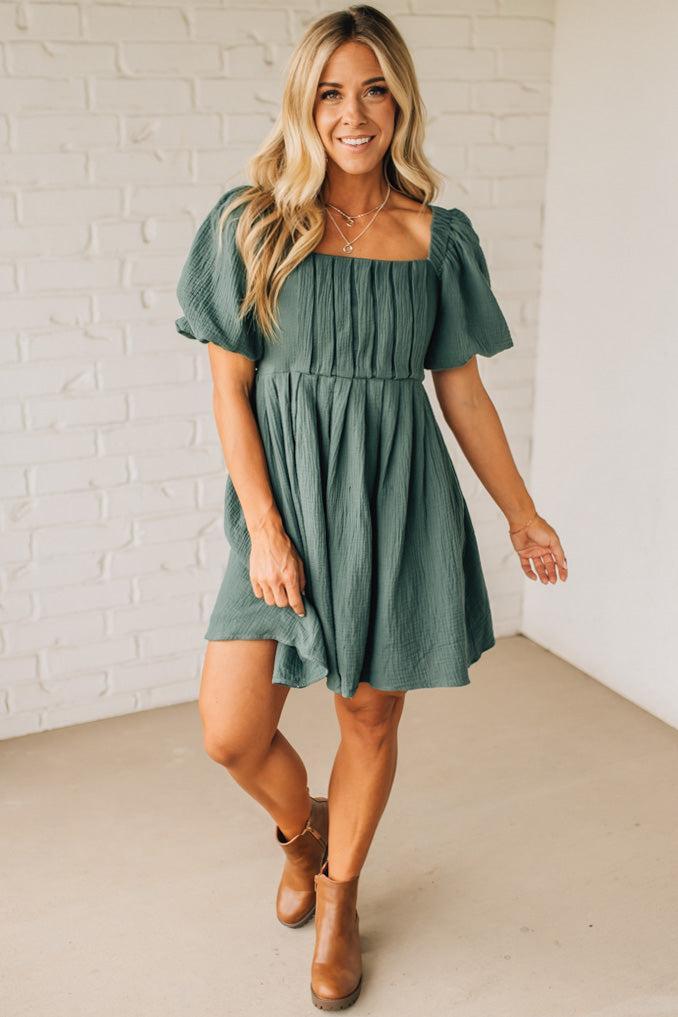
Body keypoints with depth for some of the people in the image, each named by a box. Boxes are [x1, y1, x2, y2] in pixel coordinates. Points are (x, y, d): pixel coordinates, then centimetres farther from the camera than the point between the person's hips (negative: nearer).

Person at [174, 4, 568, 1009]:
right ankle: (301, 829, 35)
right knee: (231, 733, -1)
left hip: (395, 501, 1)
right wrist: (265, 530, -11)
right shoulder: (252, 224, -2)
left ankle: (338, 900, 36)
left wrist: (521, 514, 11)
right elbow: (229, 387, -4)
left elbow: (463, 388, 9)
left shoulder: (437, 236, 3)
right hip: (285, 496, 0)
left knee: (372, 716, 10)